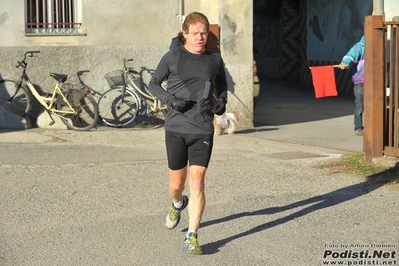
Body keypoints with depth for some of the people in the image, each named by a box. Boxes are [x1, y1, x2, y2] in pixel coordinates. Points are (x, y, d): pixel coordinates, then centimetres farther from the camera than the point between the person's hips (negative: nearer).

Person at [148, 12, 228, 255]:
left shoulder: (215, 60, 5)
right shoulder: (172, 58, -2)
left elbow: (222, 84, 22)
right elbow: (153, 84, 6)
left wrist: (222, 102, 1)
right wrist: (171, 100, -12)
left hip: (203, 130, 0)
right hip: (176, 128, 0)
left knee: (197, 182, -10)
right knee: (177, 183, 11)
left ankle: (192, 238, -4)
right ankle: (177, 205, 48)